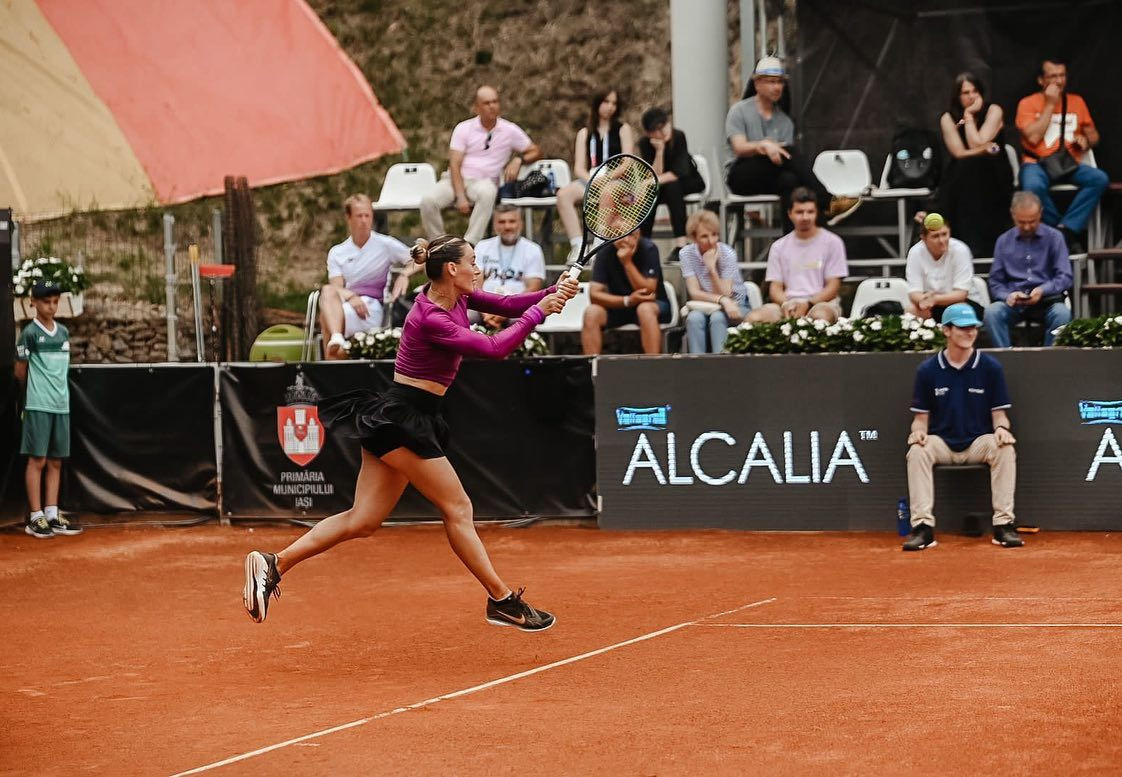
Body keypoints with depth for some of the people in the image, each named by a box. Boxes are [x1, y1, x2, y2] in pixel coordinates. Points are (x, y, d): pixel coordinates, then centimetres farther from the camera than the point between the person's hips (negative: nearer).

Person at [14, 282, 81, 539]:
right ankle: (35, 517, -2)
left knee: (56, 462, 7)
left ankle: (52, 515, 11)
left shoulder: (64, 332, 12)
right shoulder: (30, 333, -5)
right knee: (37, 460, -4)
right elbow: (20, 372, 0)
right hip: (38, 406, -6)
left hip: (62, 405, 6)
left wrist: (57, 391, 13)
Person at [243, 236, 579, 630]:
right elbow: (494, 348, -22)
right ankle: (502, 600, 7)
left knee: (363, 520, 5)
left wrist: (553, 293, -6)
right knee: (457, 508, -1)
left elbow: (505, 304, 9)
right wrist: (539, 312, -15)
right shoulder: (431, 320, -21)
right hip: (402, 420, -10)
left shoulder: (455, 298, 6)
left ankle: (274, 563, 1)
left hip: (393, 419, 10)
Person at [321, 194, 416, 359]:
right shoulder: (337, 253, 17)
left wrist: (404, 275, -14)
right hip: (345, 303, 3)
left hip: (372, 310, -3)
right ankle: (336, 338, -53)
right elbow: (336, 287, 3)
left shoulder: (385, 244, 11)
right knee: (327, 291, -33)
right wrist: (351, 297, -20)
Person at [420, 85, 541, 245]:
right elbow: (455, 165, -3)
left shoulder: (510, 130, 7)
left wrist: (519, 160, -9)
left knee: (487, 193, -40)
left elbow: (536, 152, 15)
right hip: (455, 179, 1)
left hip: (484, 181, -1)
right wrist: (460, 197, -17)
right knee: (428, 201, -30)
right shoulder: (463, 128, 4)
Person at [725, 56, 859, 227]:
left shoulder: (784, 120, 16)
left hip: (770, 181, 4)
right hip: (741, 177, -4)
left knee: (789, 179, -35)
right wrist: (764, 145, -33)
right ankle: (828, 203, -38)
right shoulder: (739, 111, 4)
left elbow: (788, 157, 5)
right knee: (789, 151, -29)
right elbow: (739, 148, -13)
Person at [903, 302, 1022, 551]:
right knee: (917, 451, -31)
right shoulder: (927, 370, 1)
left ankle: (1003, 524, -26)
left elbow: (999, 412, 2)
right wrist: (918, 430, -17)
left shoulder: (991, 367, 1)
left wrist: (1002, 428, -20)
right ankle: (923, 527, -30)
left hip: (980, 442, 0)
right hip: (941, 443, 0)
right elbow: (921, 416, 5)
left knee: (1005, 449, -32)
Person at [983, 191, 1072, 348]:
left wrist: (1042, 291, -19)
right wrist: (1007, 296, -13)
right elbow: (995, 282, 11)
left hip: (1046, 301, -1)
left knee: (1062, 313, -34)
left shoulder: (1054, 237, 7)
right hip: (1014, 303, 1)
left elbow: (1065, 278, 1)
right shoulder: (1004, 241, 13)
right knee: (992, 312, -30)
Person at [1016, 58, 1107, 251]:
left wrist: (1086, 140, -3)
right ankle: (1068, 233, -18)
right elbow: (1033, 137, -12)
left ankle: (1065, 229, -25)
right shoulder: (1028, 103, 2)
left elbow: (1093, 135, 22)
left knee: (1100, 178, -26)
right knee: (1033, 187, -38)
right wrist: (1050, 104, -9)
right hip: (1037, 164, -4)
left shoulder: (1076, 101, 14)